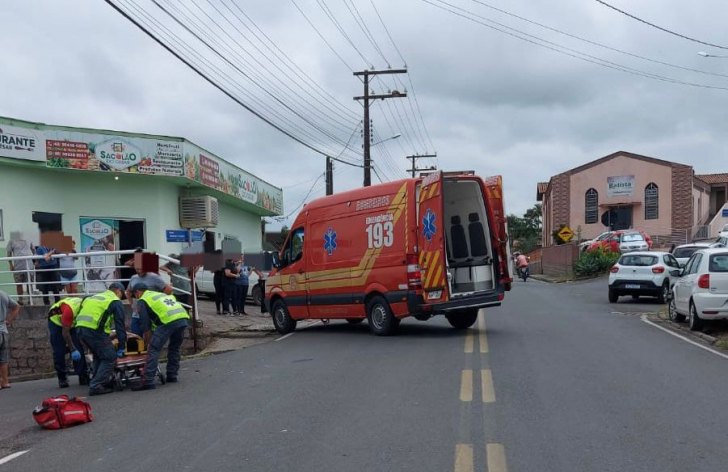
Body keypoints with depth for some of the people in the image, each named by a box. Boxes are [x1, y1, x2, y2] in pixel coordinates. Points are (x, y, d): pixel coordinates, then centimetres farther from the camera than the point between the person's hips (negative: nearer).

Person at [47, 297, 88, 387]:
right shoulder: (70, 309, -40)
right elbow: (65, 332, -33)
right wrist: (73, 349, -30)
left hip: (72, 323, 5)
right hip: (56, 322, -5)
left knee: (79, 349, -5)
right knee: (59, 352, -7)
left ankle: (83, 377, 0)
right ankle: (62, 378, 4)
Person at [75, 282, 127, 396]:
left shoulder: (95, 297, 30)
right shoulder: (116, 302, 8)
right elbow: (120, 325, 5)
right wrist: (121, 348, 9)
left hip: (80, 328, 8)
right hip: (95, 330, -8)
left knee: (98, 356, 25)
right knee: (110, 357, 2)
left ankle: (97, 381, 26)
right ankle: (96, 386, -4)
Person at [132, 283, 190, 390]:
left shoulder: (142, 301, 15)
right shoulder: (161, 294, 36)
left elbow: (146, 325, 11)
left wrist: (148, 342, 22)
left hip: (169, 321, -7)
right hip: (184, 318, 7)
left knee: (153, 349, -1)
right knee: (175, 347, 25)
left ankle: (148, 381, -6)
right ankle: (172, 375, 31)